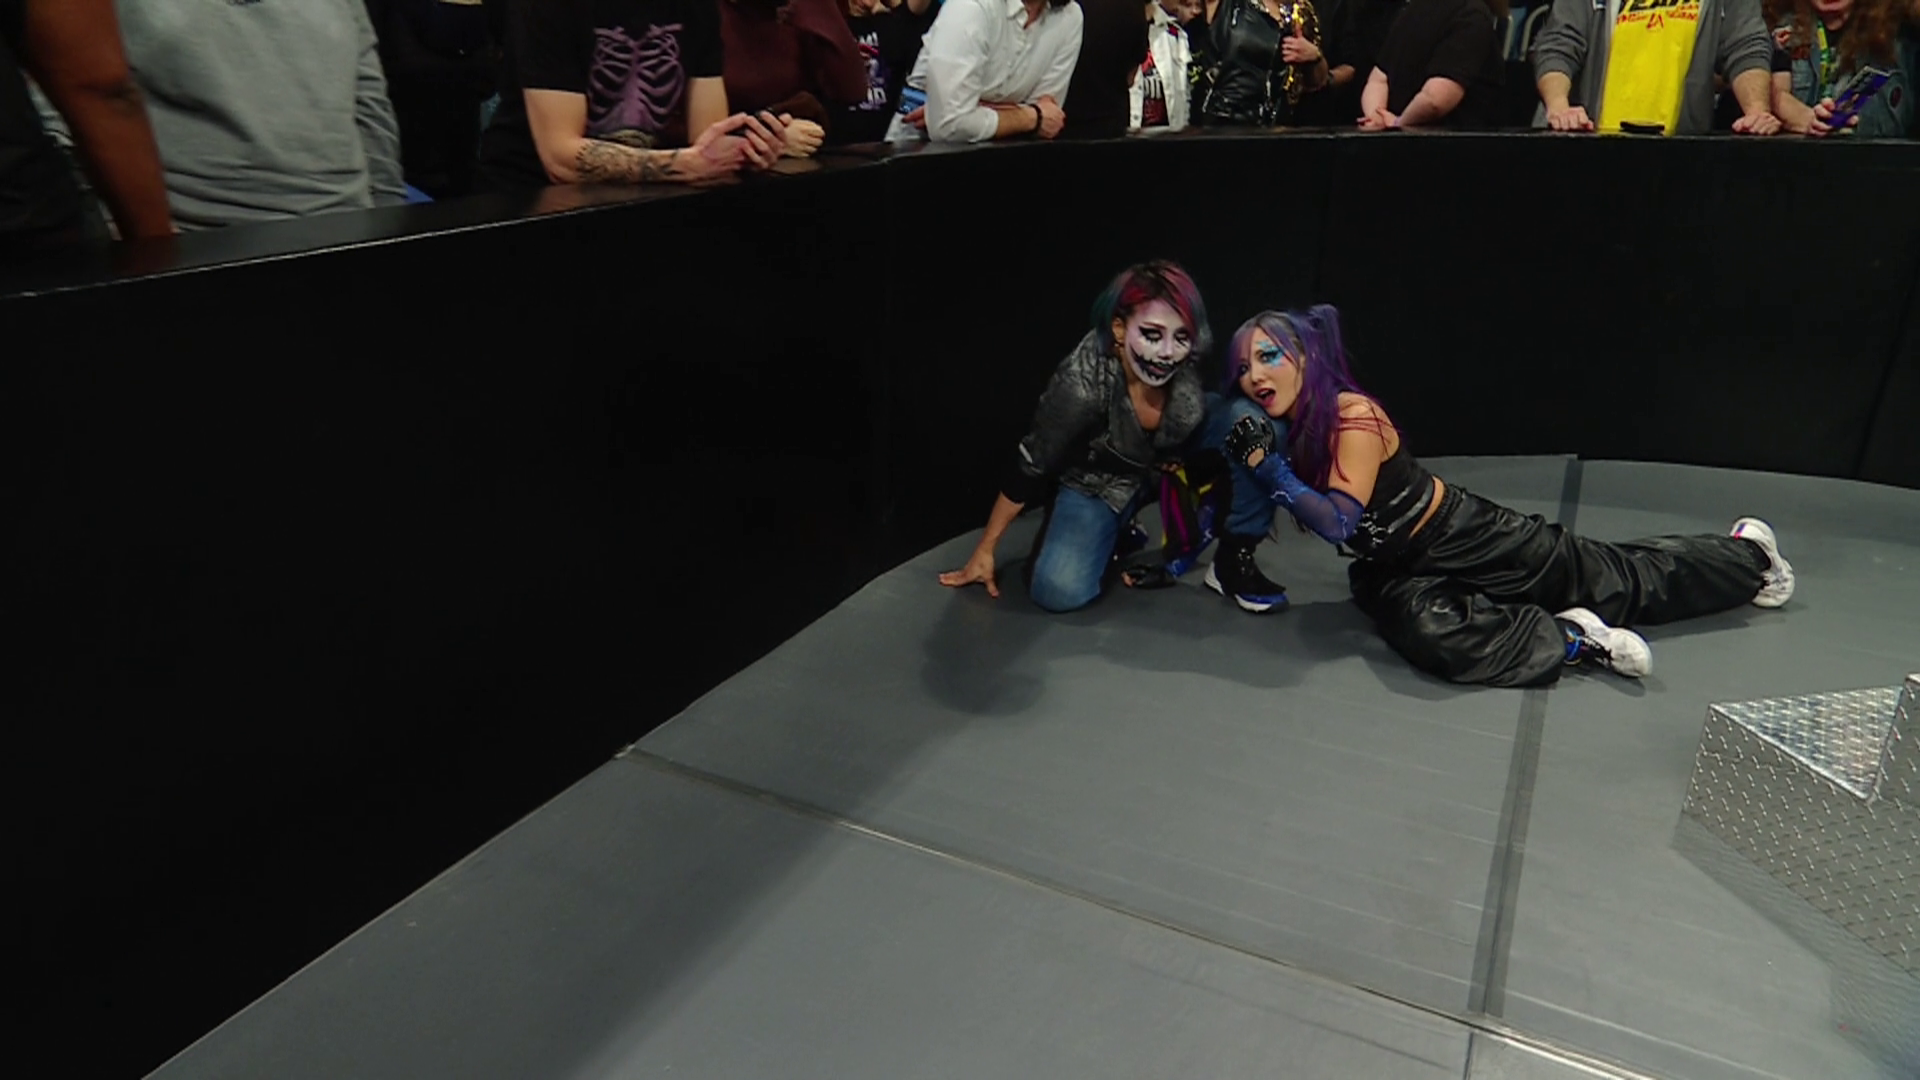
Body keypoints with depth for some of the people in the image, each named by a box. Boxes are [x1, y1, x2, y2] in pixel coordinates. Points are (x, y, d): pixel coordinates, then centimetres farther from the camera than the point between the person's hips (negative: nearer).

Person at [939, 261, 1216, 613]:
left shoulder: (1187, 379, -25)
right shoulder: (1082, 382, -36)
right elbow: (1032, 466, -24)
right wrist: (984, 550, -17)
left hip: (1159, 473, 5)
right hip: (1092, 480, -5)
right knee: (1058, 590, -24)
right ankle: (1111, 532, 9)